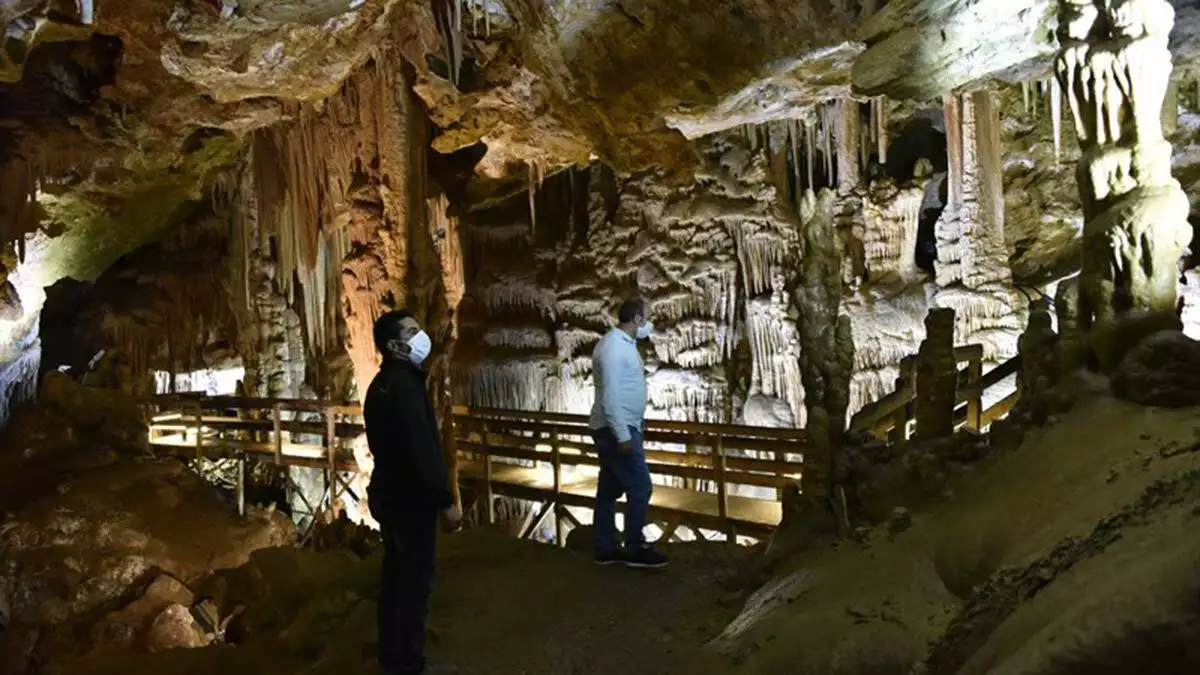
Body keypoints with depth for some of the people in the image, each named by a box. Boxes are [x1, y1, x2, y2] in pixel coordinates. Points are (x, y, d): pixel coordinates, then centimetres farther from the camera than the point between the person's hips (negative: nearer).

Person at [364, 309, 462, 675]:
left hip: (390, 493, 10)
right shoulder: (404, 386, -21)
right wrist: (446, 501, -20)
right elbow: (421, 450, -25)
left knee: (397, 576, 17)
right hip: (409, 498, -10)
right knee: (415, 580, -1)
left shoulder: (384, 382, 11)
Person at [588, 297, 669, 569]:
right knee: (640, 487, -6)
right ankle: (636, 550, 3)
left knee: (609, 490, 12)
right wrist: (623, 436, -27)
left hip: (617, 429, 11)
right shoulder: (614, 347, -20)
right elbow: (610, 396, -26)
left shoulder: (623, 342, 10)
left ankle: (606, 549, 19)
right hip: (616, 431, -11)